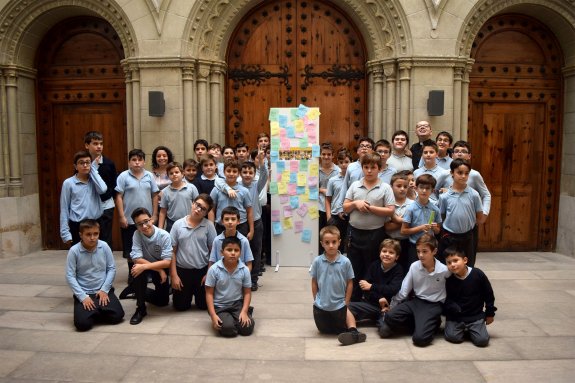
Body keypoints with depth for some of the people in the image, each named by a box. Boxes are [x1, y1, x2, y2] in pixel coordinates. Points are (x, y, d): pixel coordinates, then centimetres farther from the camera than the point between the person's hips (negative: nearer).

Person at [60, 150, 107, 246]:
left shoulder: (94, 180, 7)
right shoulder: (68, 183, -2)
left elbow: (102, 189, -16)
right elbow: (64, 209, 0)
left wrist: (93, 170, -7)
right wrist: (65, 233, -4)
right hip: (77, 226, -3)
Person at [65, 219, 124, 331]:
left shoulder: (104, 246, -7)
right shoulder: (74, 251, -12)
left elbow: (112, 268, -2)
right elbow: (70, 276, -10)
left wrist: (104, 290, -9)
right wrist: (83, 297, -15)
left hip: (103, 291, 2)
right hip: (84, 293, -1)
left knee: (117, 316, -13)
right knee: (82, 324, -18)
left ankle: (98, 312, 19)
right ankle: (94, 313, 17)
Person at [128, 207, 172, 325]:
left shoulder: (164, 235, -26)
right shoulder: (137, 234, -22)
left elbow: (167, 262, -28)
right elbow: (136, 259, -26)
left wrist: (144, 266, -38)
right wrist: (159, 270, -31)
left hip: (162, 267, 0)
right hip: (146, 266, 0)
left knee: (162, 301, 3)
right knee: (138, 270, -35)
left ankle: (141, 293, 34)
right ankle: (140, 308, -18)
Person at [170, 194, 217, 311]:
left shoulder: (209, 225, -7)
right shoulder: (178, 224, -5)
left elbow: (213, 251, -4)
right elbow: (172, 251, -2)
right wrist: (174, 275, -5)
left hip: (202, 270, -1)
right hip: (182, 270, 1)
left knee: (204, 305, 8)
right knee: (181, 306, 8)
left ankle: (197, 292, 40)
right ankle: (189, 293, 40)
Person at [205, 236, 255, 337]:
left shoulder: (244, 270, -8)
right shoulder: (214, 269, -13)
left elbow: (247, 293, 0)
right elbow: (209, 293, -7)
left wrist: (244, 311, -14)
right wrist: (213, 315, -15)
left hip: (238, 304, 2)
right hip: (219, 306, -2)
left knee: (247, 328, -19)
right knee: (228, 329, -25)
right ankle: (224, 320, 10)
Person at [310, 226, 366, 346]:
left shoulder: (345, 262, -14)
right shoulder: (317, 261, -12)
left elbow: (349, 283, -5)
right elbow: (314, 282, -1)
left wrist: (346, 303, -4)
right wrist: (316, 300, 2)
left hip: (339, 304, -2)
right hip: (321, 305, 2)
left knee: (342, 328, 10)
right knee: (323, 330, 19)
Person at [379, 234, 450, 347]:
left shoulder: (444, 270, -15)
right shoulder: (414, 266, -6)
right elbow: (404, 290, 2)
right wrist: (391, 307, 4)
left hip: (434, 305, -3)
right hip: (416, 301, 3)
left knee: (420, 338, -23)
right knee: (390, 316, -20)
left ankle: (432, 322, 8)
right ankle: (420, 323, 2)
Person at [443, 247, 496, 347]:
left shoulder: (478, 274, -11)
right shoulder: (448, 279, -10)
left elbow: (489, 295, 1)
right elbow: (447, 298, 0)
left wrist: (490, 313, 7)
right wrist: (452, 308, -22)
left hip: (475, 316, 0)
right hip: (455, 316, 0)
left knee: (482, 340, -14)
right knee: (452, 337, -17)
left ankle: (470, 329, 17)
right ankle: (463, 329, 15)